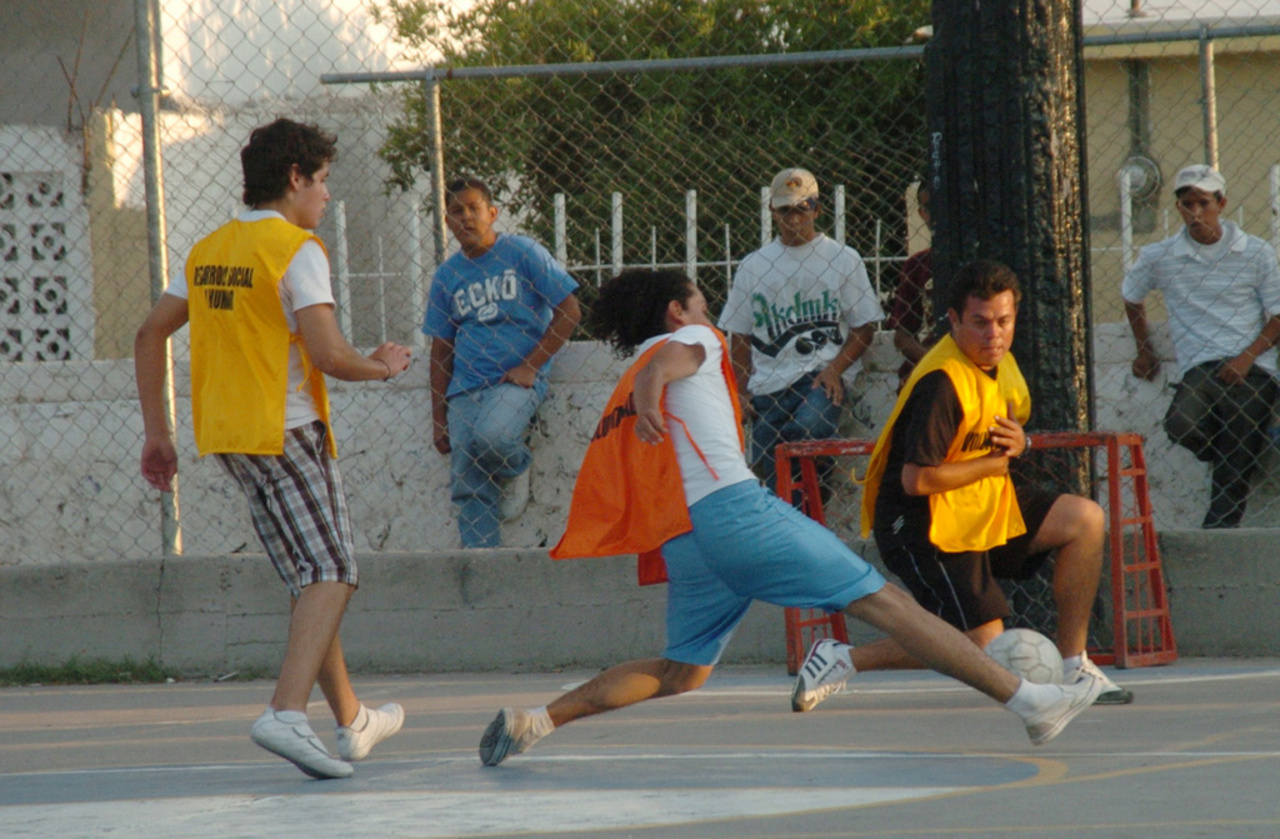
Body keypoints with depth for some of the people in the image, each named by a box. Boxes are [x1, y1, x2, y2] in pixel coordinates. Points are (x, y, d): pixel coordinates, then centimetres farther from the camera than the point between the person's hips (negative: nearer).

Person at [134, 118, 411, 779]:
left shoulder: (208, 251, 12)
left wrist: (156, 432, 17)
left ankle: (350, 720, 25)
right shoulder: (296, 251, -11)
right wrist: (381, 367, 2)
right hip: (286, 431, -8)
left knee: (312, 579, 17)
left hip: (226, 436, 8)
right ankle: (287, 713, -28)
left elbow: (150, 335, 14)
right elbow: (330, 356, -19)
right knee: (330, 576, -10)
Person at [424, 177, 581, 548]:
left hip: (518, 380, -4)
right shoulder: (447, 275, 12)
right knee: (469, 489, -7)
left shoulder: (523, 253, 0)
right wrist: (438, 417, 10)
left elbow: (568, 312, -1)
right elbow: (441, 347, 16)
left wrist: (530, 366, -10)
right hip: (465, 388, 4)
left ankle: (517, 466, 0)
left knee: (489, 435, -33)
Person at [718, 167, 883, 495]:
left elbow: (864, 326, 7)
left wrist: (834, 369, -9)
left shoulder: (843, 259, 10)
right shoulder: (753, 265, 16)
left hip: (822, 373, -3)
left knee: (808, 428, -33)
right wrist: (742, 390, 5)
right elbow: (739, 335, 18)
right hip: (767, 382, 3)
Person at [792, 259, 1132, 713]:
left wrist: (1018, 441, -3)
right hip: (923, 524, -9)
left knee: (1085, 520, -3)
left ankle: (1073, 666, 6)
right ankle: (840, 658, 0)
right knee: (985, 649, -11)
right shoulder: (943, 382, -25)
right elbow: (917, 479, -29)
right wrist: (995, 462, -15)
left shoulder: (999, 361, 4)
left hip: (983, 505, 9)